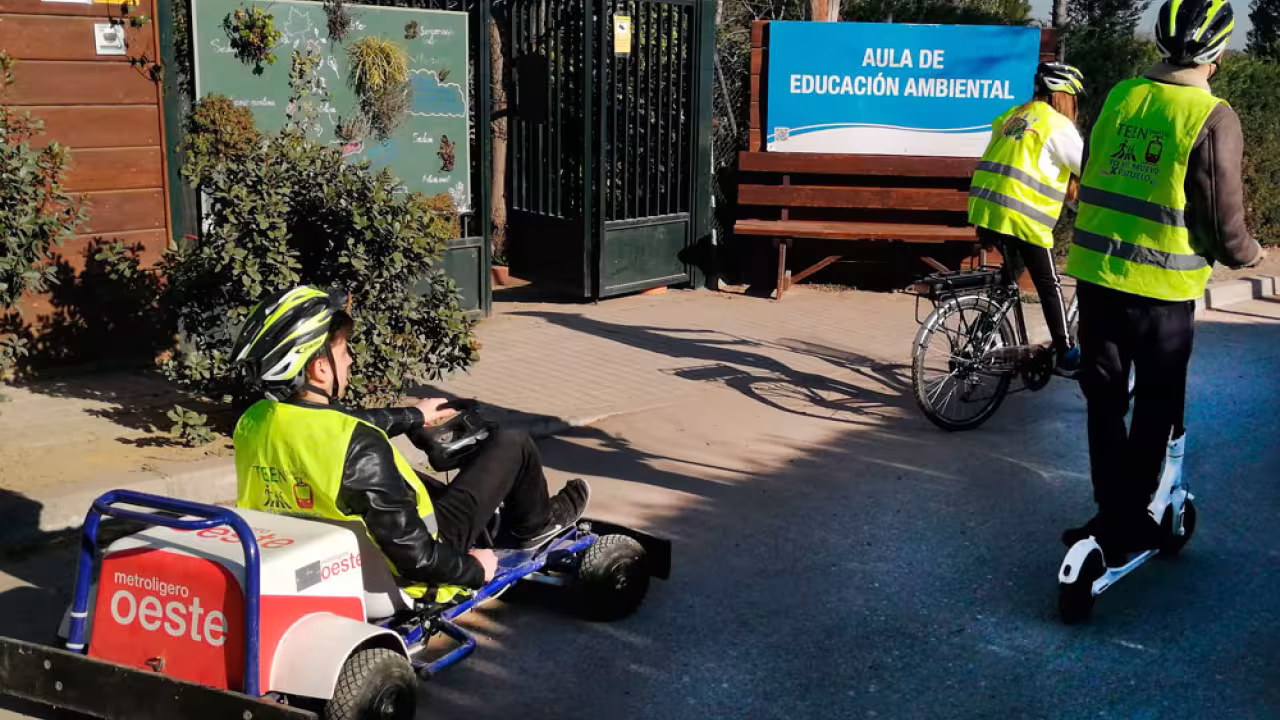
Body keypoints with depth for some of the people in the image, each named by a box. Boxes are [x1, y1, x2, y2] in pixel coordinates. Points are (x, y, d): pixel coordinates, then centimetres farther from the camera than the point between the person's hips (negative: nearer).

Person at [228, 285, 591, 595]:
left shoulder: (250, 424, -10)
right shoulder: (358, 449, -36)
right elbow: (414, 556, -32)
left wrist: (411, 415, 26)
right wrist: (474, 569, -11)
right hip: (403, 573, -7)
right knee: (513, 445, 5)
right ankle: (531, 526, 35)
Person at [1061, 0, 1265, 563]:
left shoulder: (1119, 96, 1)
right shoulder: (1212, 118, -14)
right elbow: (1223, 220, -11)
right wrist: (1246, 254, 11)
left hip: (1095, 274, 5)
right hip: (1161, 288, -5)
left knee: (1104, 398, 17)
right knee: (1155, 408, 11)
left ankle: (1112, 511, 24)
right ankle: (1127, 527, 18)